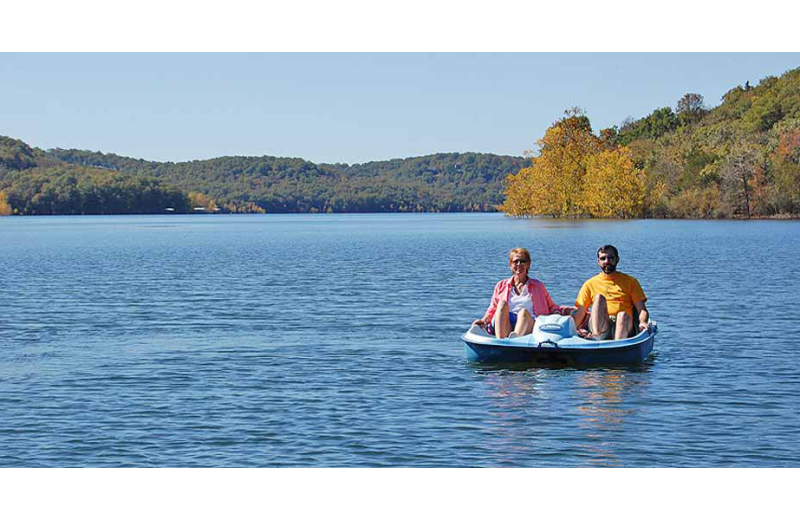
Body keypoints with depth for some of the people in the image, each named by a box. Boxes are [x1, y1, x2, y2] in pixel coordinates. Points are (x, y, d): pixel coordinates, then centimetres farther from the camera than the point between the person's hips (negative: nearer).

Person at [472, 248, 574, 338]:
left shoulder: (538, 286, 23)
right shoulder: (501, 286, 24)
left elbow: (552, 308, 25)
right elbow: (492, 309, 22)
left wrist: (571, 310, 9)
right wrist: (484, 320, 2)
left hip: (528, 324, -1)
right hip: (504, 327, 1)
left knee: (524, 312, -32)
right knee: (503, 303, -27)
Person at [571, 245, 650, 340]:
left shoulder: (630, 281, 18)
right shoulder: (590, 284, 19)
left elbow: (642, 309, 9)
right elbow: (579, 314, 12)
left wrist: (643, 322, -13)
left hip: (623, 326, -1)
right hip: (600, 326, 1)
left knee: (623, 315, -34)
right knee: (599, 297, -24)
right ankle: (597, 335, -45)